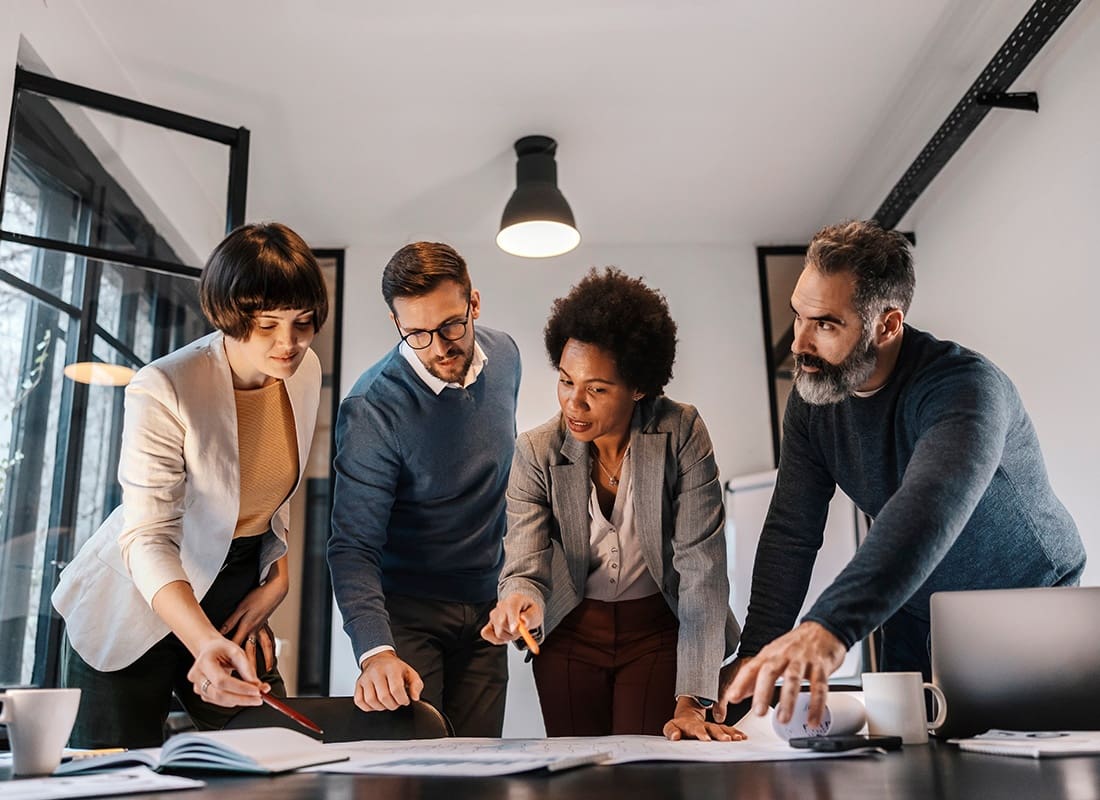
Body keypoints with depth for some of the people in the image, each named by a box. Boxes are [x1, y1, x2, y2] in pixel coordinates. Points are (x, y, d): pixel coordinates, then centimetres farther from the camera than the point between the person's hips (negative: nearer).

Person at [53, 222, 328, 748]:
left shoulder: (305, 373, -5)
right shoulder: (163, 391, -24)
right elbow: (147, 539, -29)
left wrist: (276, 580, 2)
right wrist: (205, 643, -44)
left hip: (235, 597, 5)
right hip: (140, 606, -4)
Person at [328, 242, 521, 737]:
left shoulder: (504, 356, -4)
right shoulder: (371, 410, -23)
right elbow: (354, 547, -23)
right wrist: (375, 650, -38)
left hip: (484, 606, 5)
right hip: (406, 612, -4)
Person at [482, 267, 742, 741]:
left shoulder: (681, 435, -19)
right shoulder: (536, 454, -14)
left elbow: (702, 565, -20)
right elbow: (524, 568, -17)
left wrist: (691, 701, -25)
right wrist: (519, 603, -43)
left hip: (658, 632, -1)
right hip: (570, 634, 2)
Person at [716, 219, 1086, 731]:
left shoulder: (964, 387, -31)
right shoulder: (811, 400, -11)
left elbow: (929, 510, -50)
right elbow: (790, 533, -13)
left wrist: (830, 626, -64)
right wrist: (755, 654, -24)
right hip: (915, 617, 5)